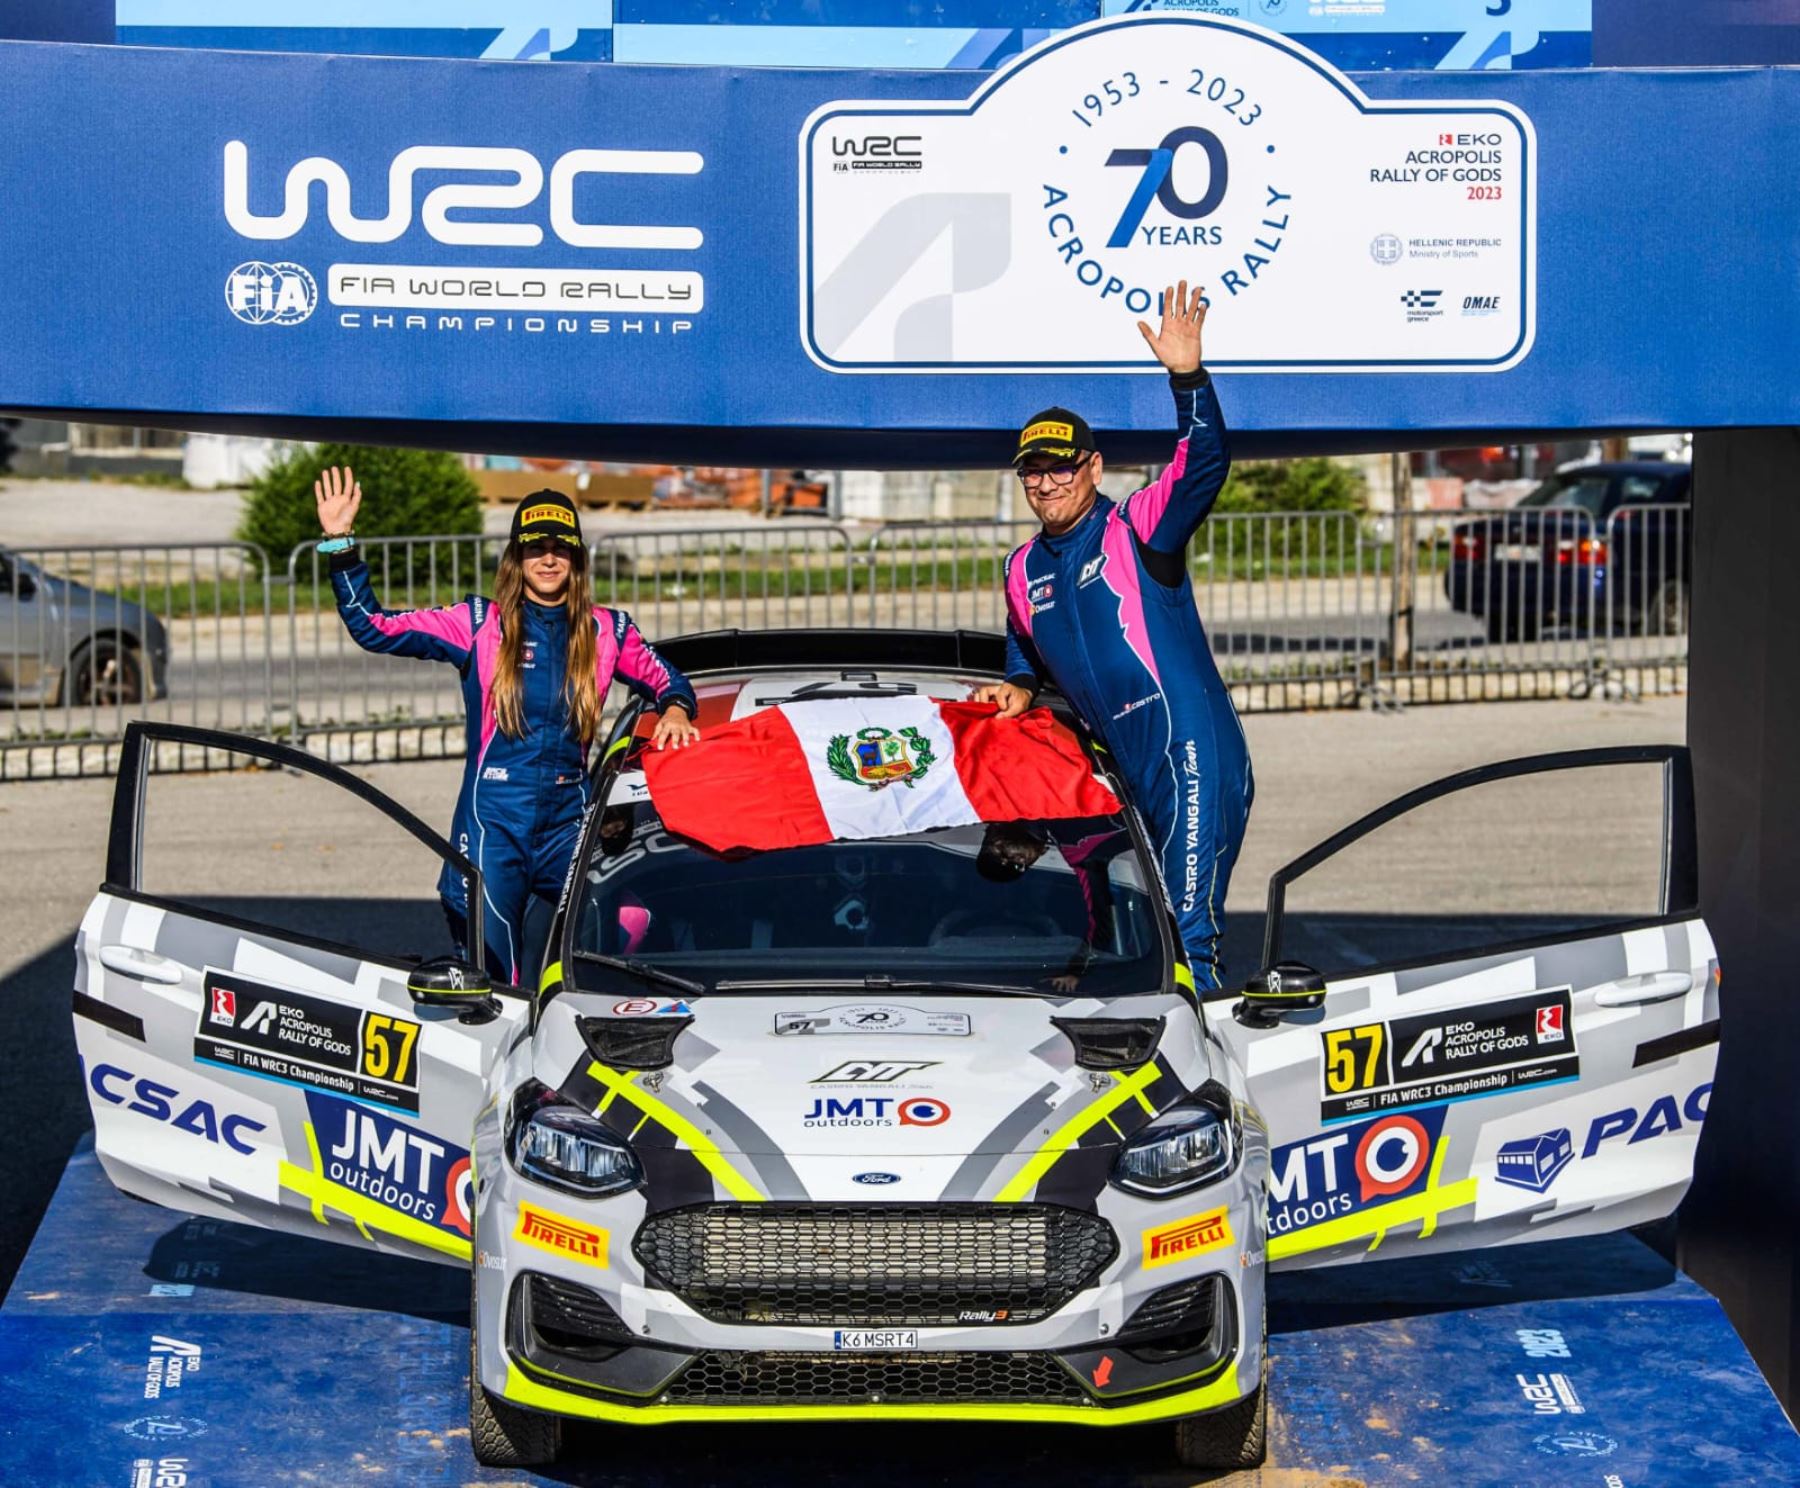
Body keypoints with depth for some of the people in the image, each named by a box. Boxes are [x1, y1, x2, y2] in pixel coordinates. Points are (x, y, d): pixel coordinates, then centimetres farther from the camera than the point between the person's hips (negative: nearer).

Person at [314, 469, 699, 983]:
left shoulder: (606, 631, 7)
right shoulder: (479, 623, 1)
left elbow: (664, 679, 22)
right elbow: (372, 628, -3)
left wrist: (676, 709, -2)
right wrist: (340, 544, -11)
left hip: (568, 823, 2)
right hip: (492, 822, -2)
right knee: (489, 977, 0)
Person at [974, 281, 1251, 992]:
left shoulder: (1137, 529, -2)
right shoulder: (1023, 569, 15)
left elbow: (1203, 466, -19)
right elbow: (1026, 649, 34)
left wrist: (1188, 377, -32)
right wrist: (1019, 688, 13)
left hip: (1192, 749, -7)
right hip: (1120, 769, 7)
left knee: (1188, 928, -13)